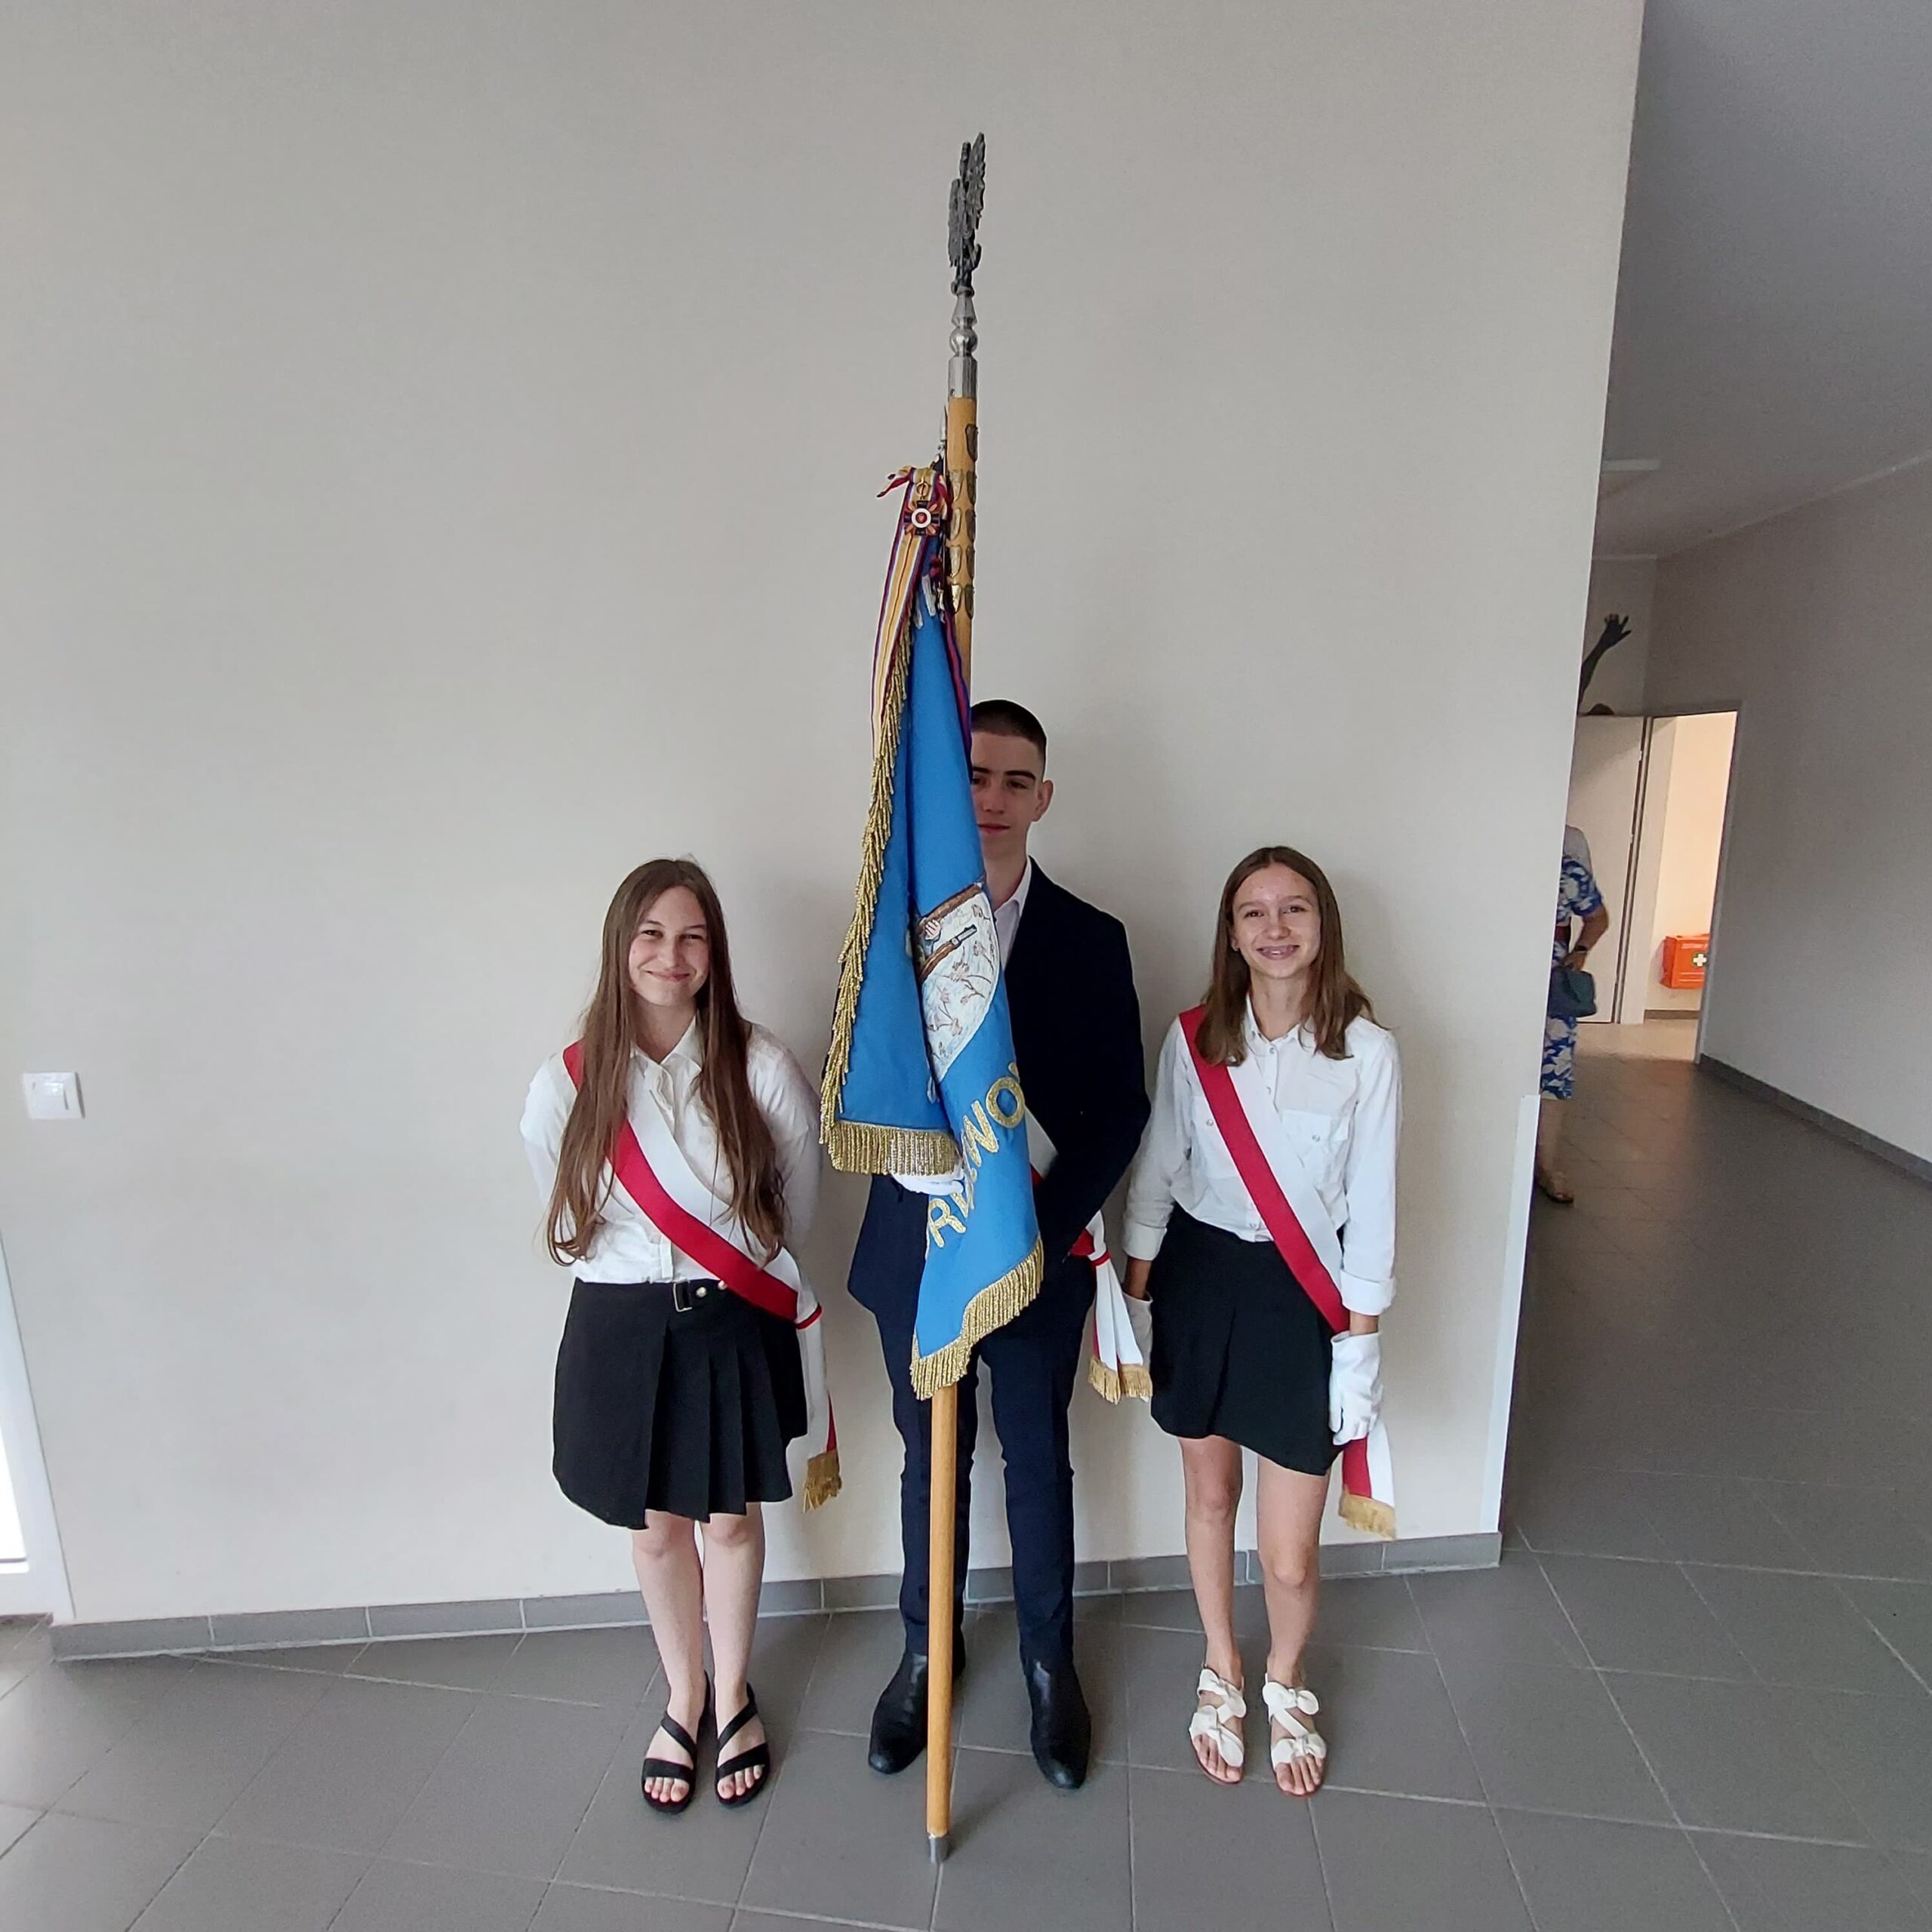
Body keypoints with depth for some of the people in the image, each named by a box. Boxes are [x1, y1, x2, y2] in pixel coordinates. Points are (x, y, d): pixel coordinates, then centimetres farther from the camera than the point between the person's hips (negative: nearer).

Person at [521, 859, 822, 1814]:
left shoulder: (759, 1068, -16)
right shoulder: (567, 1084, -11)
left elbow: (797, 1199, 1)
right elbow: (567, 1218, 6)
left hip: (732, 1323, -1)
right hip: (621, 1328, 1)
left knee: (731, 1518, 17)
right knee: (655, 1526, 20)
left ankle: (732, 1696, 44)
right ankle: (682, 1700, 46)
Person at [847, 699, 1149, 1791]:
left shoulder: (1091, 941, -4)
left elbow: (1121, 1107, -4)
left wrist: (1042, 1227, -15)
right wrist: (938, 1182, -19)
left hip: (1040, 1250, 0)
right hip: (914, 1246, 1)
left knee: (1040, 1463, 17)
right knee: (932, 1461, 18)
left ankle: (1050, 1661, 41)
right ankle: (928, 1650, 42)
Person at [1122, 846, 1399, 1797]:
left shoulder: (1366, 1052, -11)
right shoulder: (1192, 1039, -6)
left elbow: (1371, 1207, -5)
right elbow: (1156, 1171, 1)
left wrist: (1359, 1342, -3)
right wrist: (1131, 1293, 2)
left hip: (1302, 1296, -1)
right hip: (1200, 1279, 2)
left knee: (1291, 1556, 5)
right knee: (1210, 1493, 20)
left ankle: (1285, 1685, 40)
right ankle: (1221, 1675, 47)